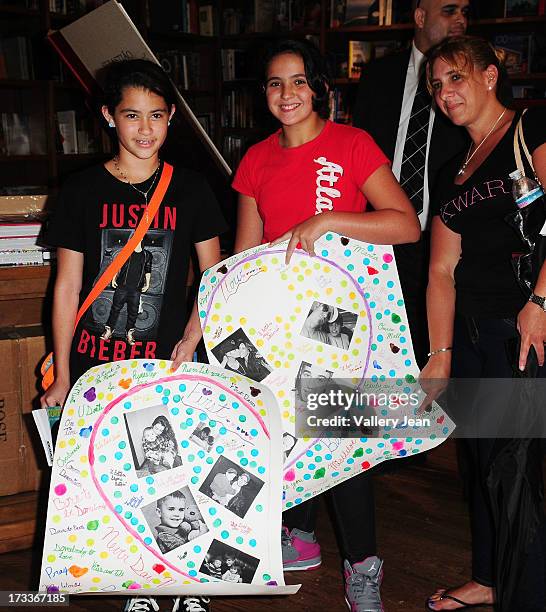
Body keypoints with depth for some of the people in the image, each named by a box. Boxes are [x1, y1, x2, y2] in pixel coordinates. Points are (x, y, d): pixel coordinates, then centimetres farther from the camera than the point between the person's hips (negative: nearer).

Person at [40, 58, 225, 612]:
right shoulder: (82, 191, 2)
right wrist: (61, 378, 1)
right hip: (95, 363, 0)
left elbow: (214, 276, 10)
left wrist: (192, 339, -5)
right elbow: (66, 288, 3)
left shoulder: (190, 189, 4)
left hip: (167, 363, 0)